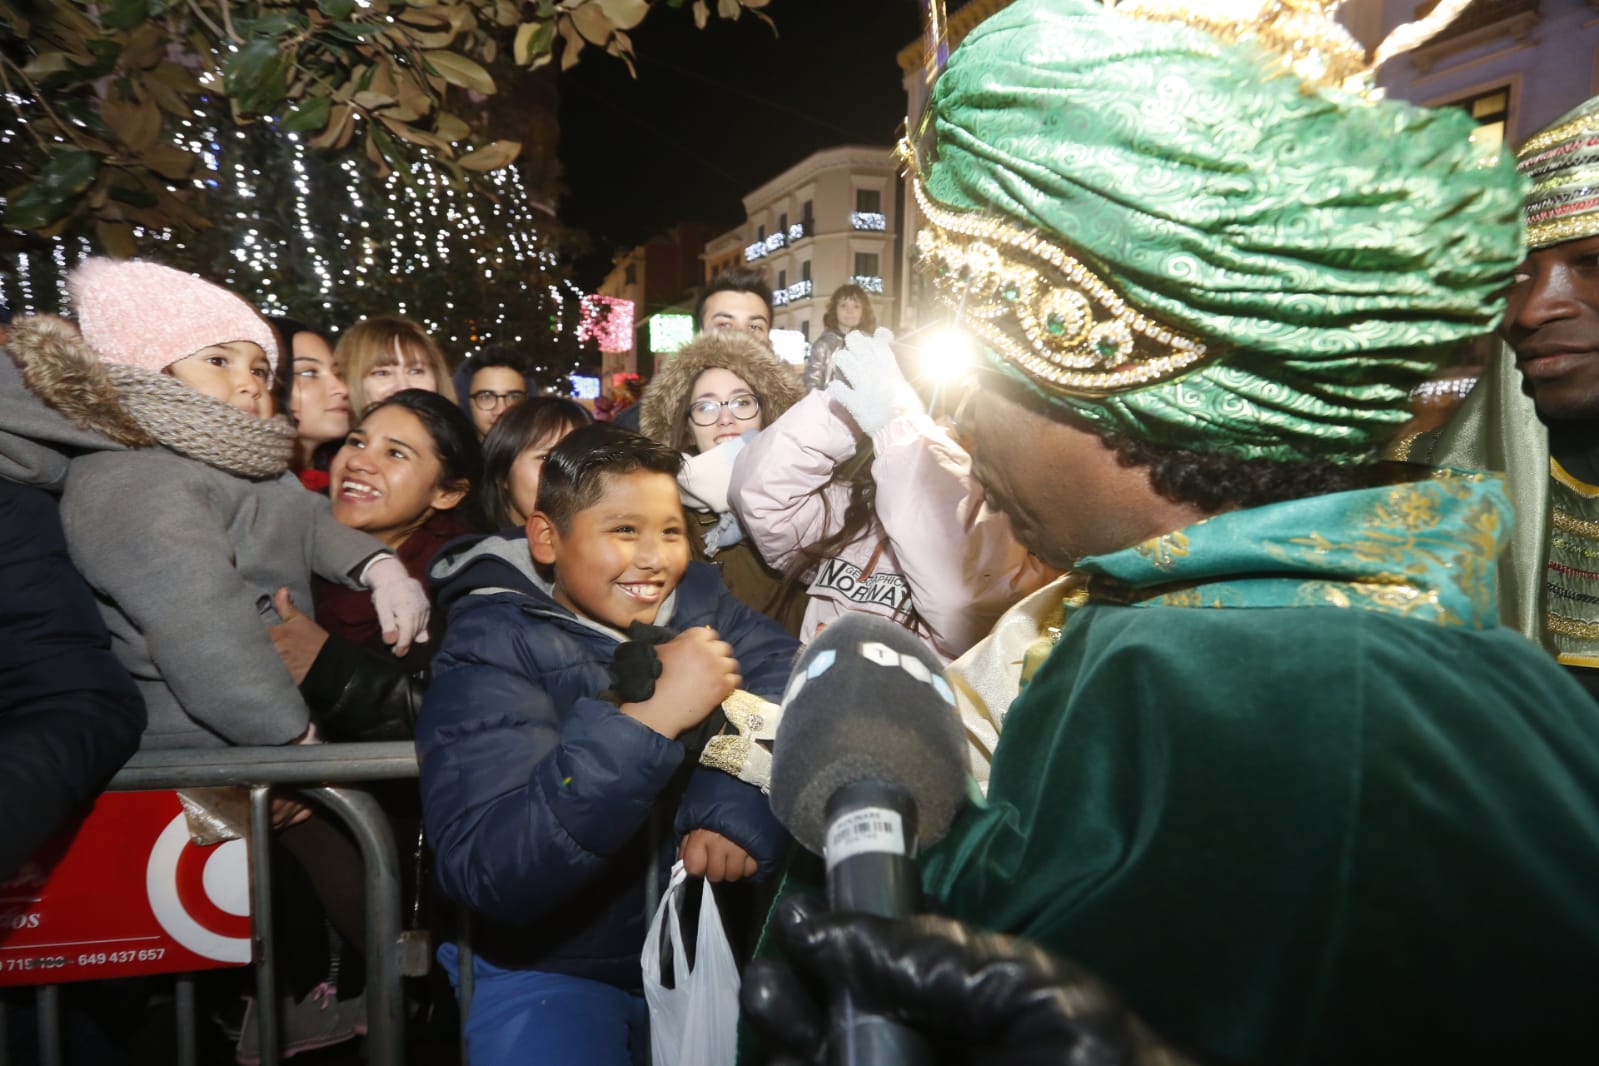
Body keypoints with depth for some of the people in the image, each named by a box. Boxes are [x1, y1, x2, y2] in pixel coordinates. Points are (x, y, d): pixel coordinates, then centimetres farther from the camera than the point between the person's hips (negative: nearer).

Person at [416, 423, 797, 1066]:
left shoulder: (696, 601, 1)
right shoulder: (491, 653, -13)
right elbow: (484, 870, -26)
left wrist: (744, 809, -30)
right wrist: (653, 717, -34)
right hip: (554, 972, -4)